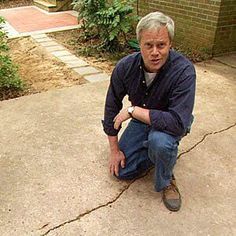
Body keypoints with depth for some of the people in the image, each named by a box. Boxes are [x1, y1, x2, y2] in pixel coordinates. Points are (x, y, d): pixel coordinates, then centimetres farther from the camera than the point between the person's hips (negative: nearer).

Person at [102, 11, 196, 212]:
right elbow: (112, 106, -9)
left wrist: (133, 110, -36)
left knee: (159, 140, -37)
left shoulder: (184, 71, -34)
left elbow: (178, 122, -41)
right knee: (121, 171, -1)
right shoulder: (126, 66, -21)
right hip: (141, 120, 4)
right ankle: (155, 150, 23)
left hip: (171, 124, -3)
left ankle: (166, 182, -6)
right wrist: (114, 149, -6)